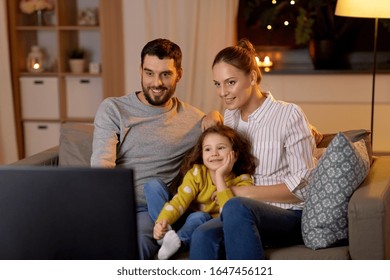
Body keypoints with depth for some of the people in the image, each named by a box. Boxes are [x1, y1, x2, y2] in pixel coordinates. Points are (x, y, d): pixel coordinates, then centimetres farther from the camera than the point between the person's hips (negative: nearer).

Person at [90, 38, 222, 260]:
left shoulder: (193, 119, 14)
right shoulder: (112, 109, 9)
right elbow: (101, 164, -3)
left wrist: (216, 117, 2)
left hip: (153, 210, 0)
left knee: (136, 243, -36)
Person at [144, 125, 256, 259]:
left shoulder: (242, 180, -14)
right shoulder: (197, 172, -7)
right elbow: (180, 200, -18)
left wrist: (220, 177, -31)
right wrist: (163, 221, -37)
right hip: (184, 221, 4)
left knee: (198, 217, -38)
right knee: (153, 185, -13)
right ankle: (165, 234, -26)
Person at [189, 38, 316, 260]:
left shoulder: (289, 115, -5)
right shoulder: (230, 117, 14)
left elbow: (302, 185, -9)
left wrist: (245, 192, -11)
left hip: (292, 216, -5)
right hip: (243, 217, 5)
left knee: (237, 207, -39)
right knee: (203, 236, -32)